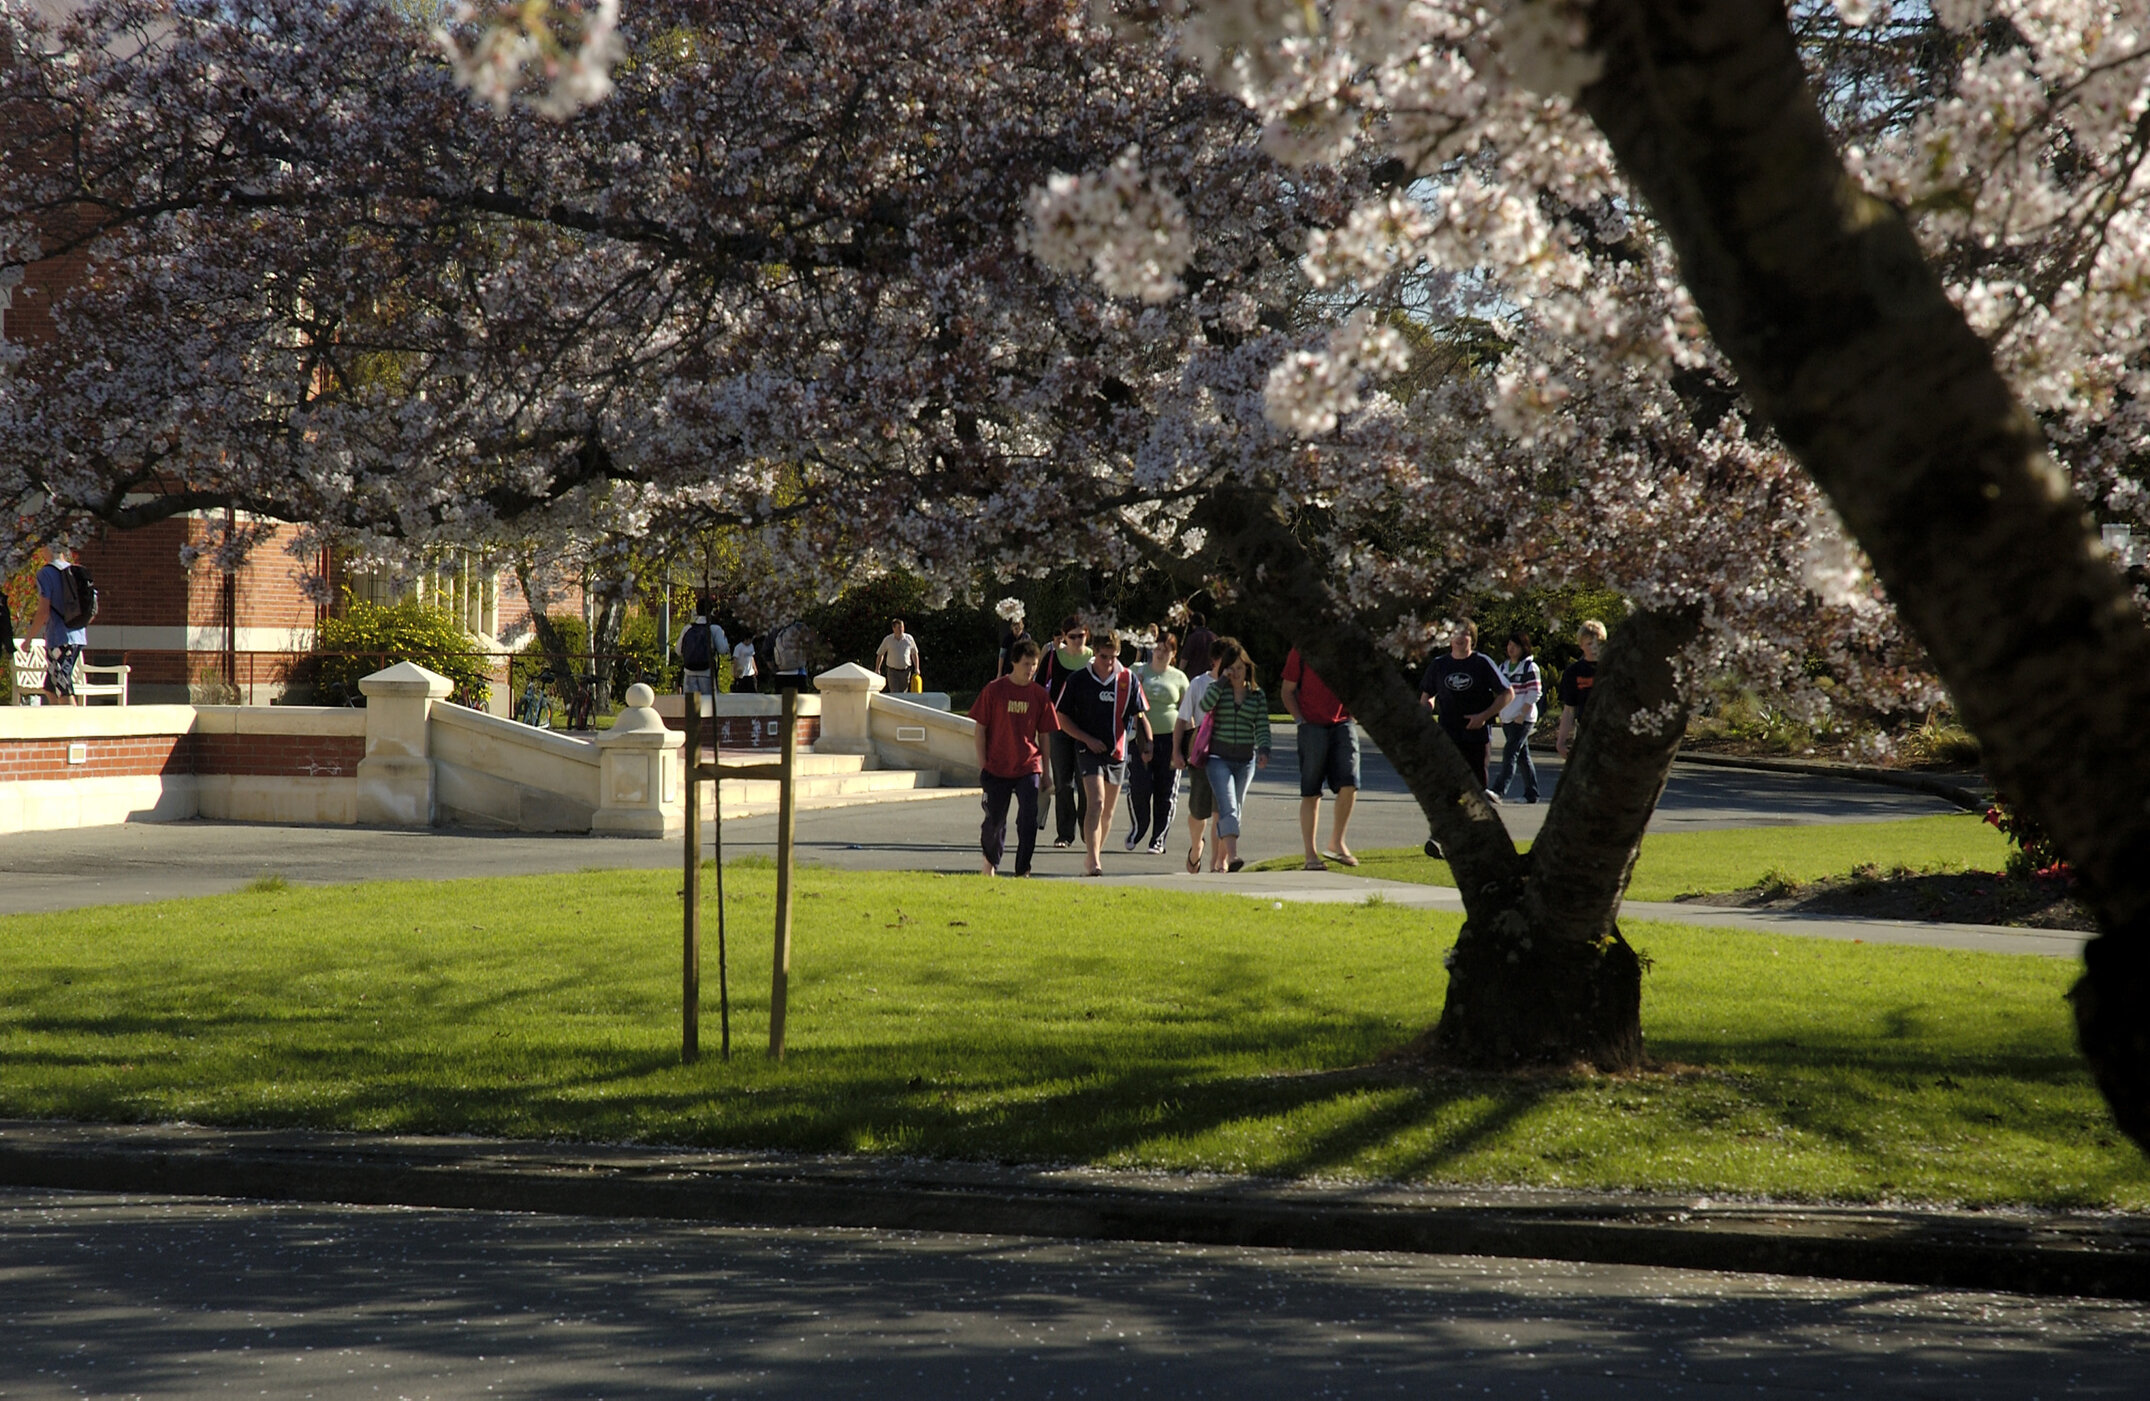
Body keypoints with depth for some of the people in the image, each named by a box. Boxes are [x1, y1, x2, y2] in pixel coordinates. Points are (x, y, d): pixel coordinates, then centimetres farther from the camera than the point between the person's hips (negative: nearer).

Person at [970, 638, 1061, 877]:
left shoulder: (1039, 694, 3)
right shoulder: (995, 690, -4)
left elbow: (1044, 734, 10)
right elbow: (981, 728, 0)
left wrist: (1045, 770, 9)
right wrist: (982, 765, -4)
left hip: (1028, 768, 1)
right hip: (997, 768, -1)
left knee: (1029, 819, -11)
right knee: (995, 820, 8)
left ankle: (1023, 870, -2)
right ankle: (991, 860, 35)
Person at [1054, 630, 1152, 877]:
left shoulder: (1128, 679, 4)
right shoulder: (1078, 680, -3)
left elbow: (1138, 716, 9)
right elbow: (1063, 718, 2)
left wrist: (1149, 741, -9)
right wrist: (1087, 739, -10)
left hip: (1118, 752, 4)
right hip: (1089, 751, -4)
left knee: (1108, 810, 12)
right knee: (1095, 803, -19)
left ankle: (1094, 854, 29)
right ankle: (1093, 861, -24)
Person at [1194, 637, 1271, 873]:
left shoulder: (1258, 695, 8)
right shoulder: (1218, 689, 3)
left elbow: (1262, 727, 3)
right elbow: (1205, 705, -18)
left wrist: (1263, 750, -13)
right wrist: (1222, 680, -13)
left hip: (1245, 760, 3)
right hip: (1218, 758, -3)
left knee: (1235, 810, 9)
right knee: (1228, 807, -17)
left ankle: (1219, 858, 20)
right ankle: (1232, 856, -29)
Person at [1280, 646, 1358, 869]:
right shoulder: (1301, 651, -1)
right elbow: (1287, 690, 4)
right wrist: (1300, 720, -7)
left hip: (1343, 723, 2)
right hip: (1313, 727, -2)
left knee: (1349, 785, -10)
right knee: (1311, 793, 1)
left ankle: (1336, 844, 8)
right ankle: (1311, 855, 8)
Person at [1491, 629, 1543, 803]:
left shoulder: (1530, 667, -6)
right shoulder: (1503, 667, 15)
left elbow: (1535, 693, -11)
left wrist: (1522, 715, -15)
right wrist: (1501, 715, 14)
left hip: (1523, 718, -7)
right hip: (1507, 719, 7)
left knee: (1510, 753, -16)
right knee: (1522, 756, 10)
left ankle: (1499, 790, -25)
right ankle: (1531, 793, 15)